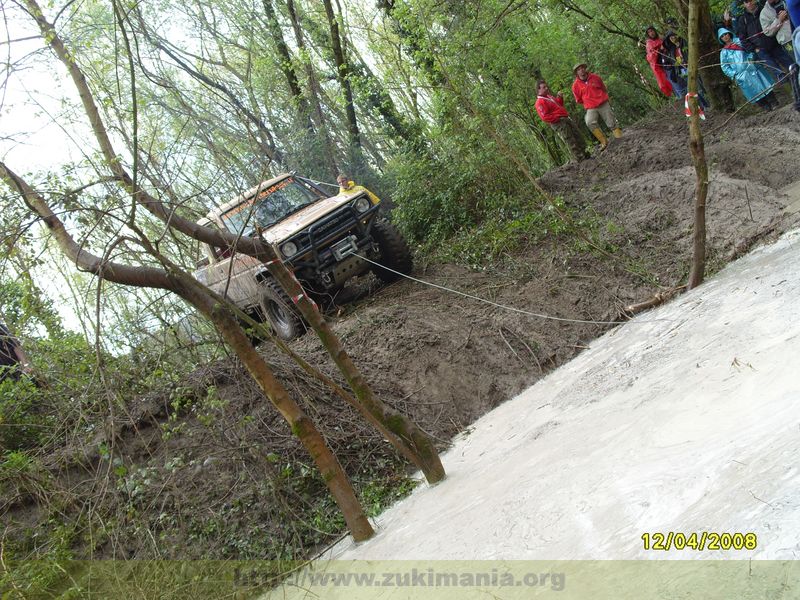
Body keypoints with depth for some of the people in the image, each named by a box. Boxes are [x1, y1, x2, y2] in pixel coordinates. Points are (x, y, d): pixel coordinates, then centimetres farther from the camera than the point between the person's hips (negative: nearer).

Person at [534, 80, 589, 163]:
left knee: (578, 136, 13)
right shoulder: (540, 102, -12)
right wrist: (558, 118, -19)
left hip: (566, 118, 9)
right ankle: (579, 158, -1)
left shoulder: (549, 96, 17)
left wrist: (560, 97, 9)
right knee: (571, 142, -8)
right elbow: (545, 117, -20)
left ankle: (583, 154, 24)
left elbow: (559, 105, 27)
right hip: (559, 123, -9)